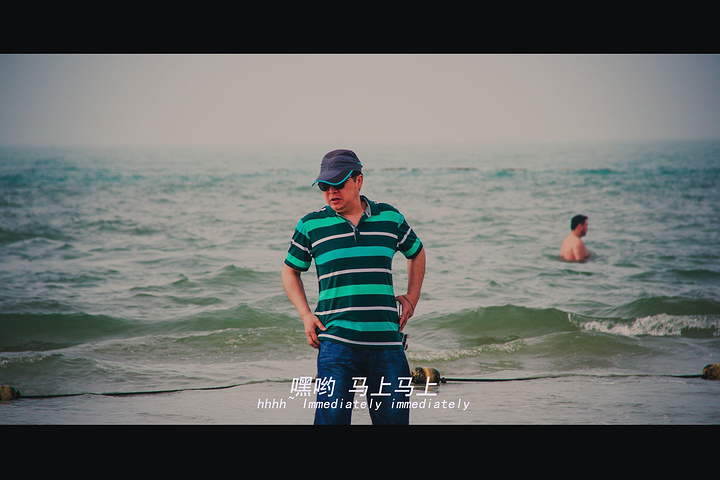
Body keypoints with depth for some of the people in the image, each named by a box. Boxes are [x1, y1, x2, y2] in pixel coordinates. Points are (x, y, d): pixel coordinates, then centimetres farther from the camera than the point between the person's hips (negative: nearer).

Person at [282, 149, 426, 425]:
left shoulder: (390, 217, 8)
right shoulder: (311, 225, 4)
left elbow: (416, 253, 26)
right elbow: (291, 271, 17)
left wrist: (412, 298, 13)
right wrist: (306, 315, 4)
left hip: (386, 341, 2)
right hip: (336, 342, -2)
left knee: (394, 417, 3)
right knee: (331, 416, -9)